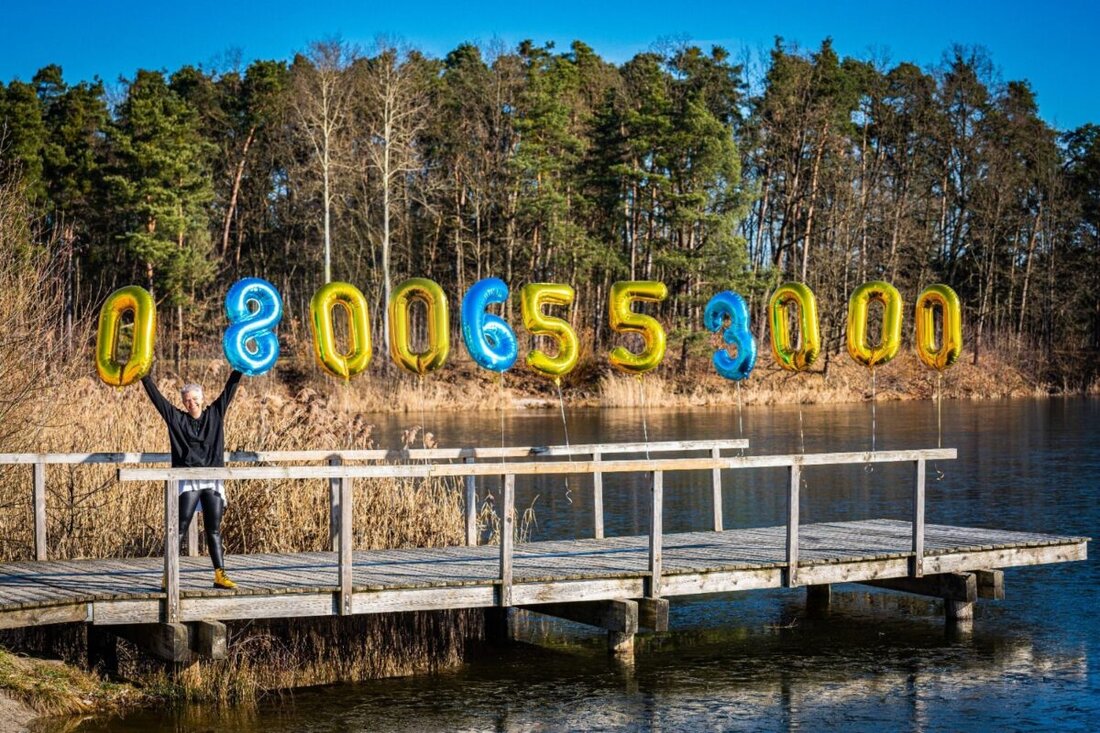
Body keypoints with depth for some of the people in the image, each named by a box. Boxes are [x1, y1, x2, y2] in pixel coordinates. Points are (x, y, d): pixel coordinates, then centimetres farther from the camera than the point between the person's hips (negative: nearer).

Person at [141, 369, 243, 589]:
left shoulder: (215, 414, 13)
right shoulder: (177, 418, 7)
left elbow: (229, 389, 14)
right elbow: (156, 397, 4)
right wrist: (145, 377, 0)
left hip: (213, 481, 3)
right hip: (188, 481, -3)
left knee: (214, 530, 6)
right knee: (180, 528, -8)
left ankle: (220, 575, 6)